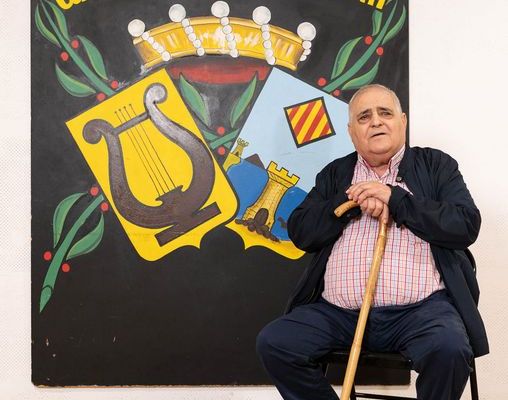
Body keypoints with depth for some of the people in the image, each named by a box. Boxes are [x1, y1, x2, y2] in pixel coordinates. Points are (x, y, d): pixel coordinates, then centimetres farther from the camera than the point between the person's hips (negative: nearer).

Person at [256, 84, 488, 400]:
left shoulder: (436, 165, 11)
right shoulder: (334, 174, 19)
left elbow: (466, 225, -3)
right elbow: (300, 232, 9)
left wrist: (395, 198, -8)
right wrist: (353, 201, -5)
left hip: (420, 309, -3)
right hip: (337, 312, 3)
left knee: (449, 349, -33)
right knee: (273, 343, -17)